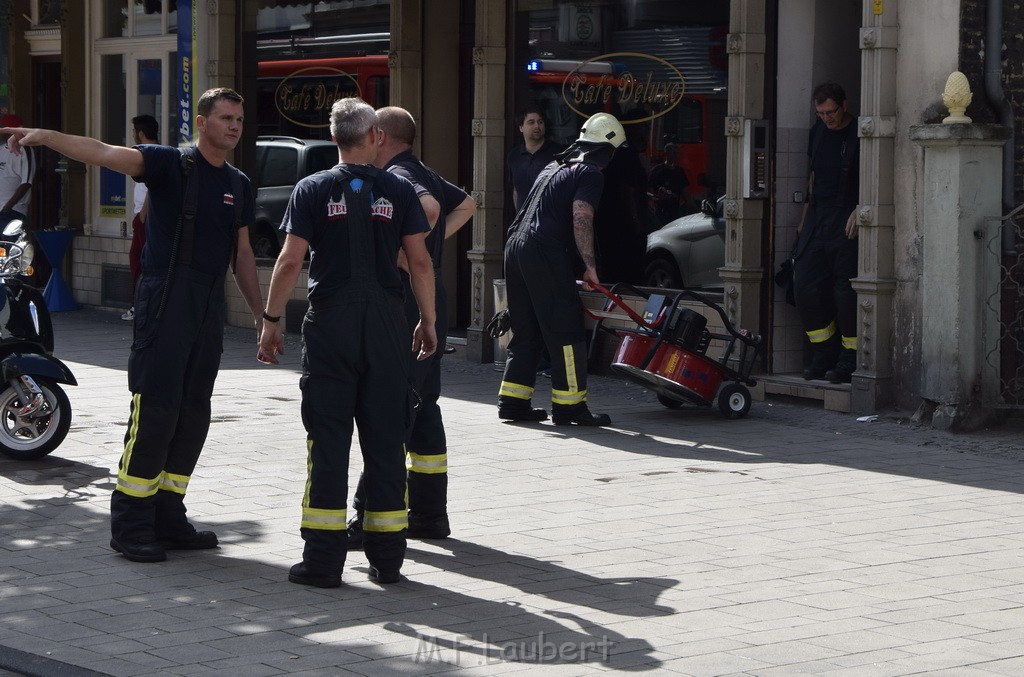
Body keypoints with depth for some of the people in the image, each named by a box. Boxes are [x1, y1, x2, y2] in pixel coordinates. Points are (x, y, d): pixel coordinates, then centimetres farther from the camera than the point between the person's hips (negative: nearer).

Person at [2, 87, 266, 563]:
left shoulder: (239, 185, 15)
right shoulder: (171, 164, -5)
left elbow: (242, 255, 23)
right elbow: (106, 154, -19)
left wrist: (261, 315, 21)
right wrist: (45, 136, -34)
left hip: (210, 310, 7)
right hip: (165, 304, -7)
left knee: (193, 415, 9)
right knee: (155, 411, -10)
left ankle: (168, 517, 17)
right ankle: (129, 525, -5)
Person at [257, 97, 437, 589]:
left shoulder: (313, 190, 0)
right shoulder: (399, 191, 2)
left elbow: (290, 261, -5)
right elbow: (419, 262, 1)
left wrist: (272, 320, 2)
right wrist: (428, 323, 10)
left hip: (331, 321, -1)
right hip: (385, 322, 1)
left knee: (328, 438, 2)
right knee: (385, 438, 7)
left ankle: (323, 559, 0)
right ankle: (386, 556, 10)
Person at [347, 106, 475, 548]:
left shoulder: (397, 177, -13)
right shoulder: (425, 174, 16)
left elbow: (429, 209, -33)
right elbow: (466, 205, 32)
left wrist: (402, 251, -22)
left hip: (404, 305, -10)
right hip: (430, 304, 10)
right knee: (423, 409, 13)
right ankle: (429, 515, 17)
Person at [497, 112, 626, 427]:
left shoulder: (555, 166, 24)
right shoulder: (590, 173, -3)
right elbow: (581, 218, -15)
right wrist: (590, 265, -12)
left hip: (516, 247, 9)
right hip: (546, 252, -9)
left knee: (526, 330, 15)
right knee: (566, 330, -3)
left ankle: (513, 400, 14)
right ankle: (569, 405, -1)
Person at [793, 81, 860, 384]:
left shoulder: (860, 134, -6)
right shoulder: (818, 132, 15)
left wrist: (859, 211, -19)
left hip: (846, 218, -7)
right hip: (817, 216, 7)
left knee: (845, 289, -7)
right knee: (805, 284, 1)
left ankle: (848, 361, 1)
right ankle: (822, 355, 12)